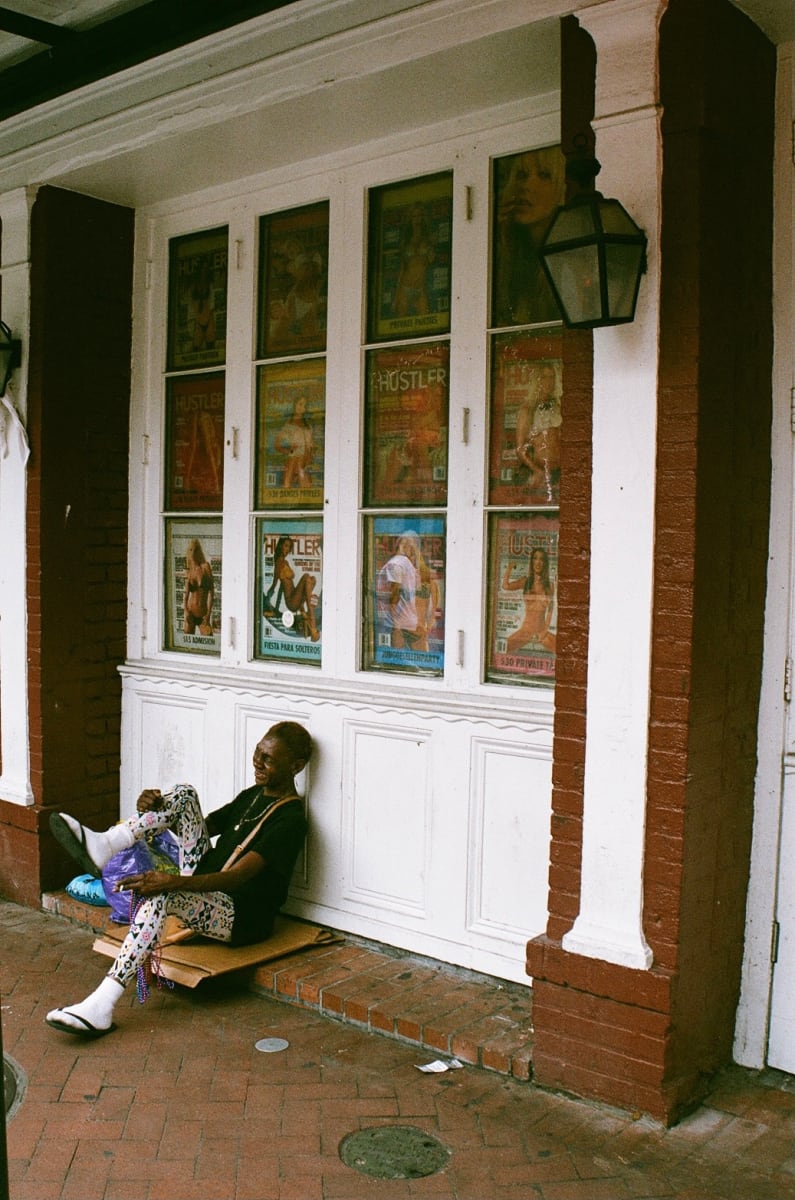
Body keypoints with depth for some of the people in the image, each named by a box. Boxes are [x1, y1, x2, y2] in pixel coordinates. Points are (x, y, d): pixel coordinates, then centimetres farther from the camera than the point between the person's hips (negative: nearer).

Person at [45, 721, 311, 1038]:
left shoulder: (291, 819, -15)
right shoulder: (252, 795, 13)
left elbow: (238, 876, -26)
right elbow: (203, 827, 19)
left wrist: (174, 882, -38)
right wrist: (156, 808, -1)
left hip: (241, 917, -9)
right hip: (204, 881, 9)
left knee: (160, 895, -37)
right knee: (184, 794, -3)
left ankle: (101, 1007, -39)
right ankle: (103, 846, -20)